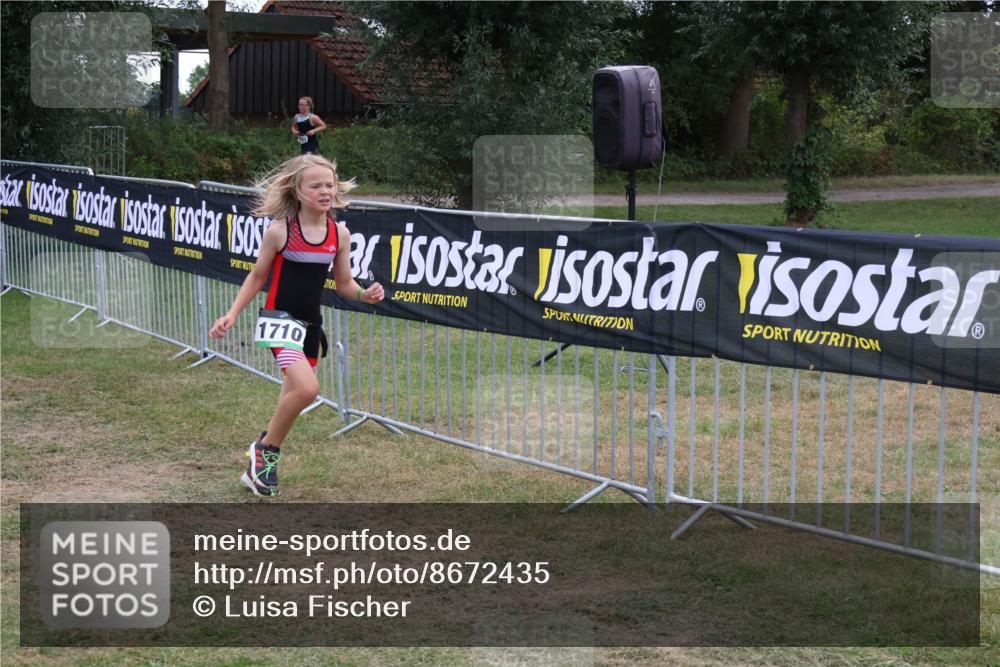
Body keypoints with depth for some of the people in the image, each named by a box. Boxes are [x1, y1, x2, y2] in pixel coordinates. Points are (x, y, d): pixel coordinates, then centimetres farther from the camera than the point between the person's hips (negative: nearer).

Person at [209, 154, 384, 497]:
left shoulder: (340, 234, 0)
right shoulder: (279, 231, -11)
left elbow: (344, 283, 10)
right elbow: (257, 277, 2)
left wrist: (365, 295, -11)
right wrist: (232, 314, -4)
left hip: (310, 325, 6)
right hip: (278, 319, -6)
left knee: (294, 398, 11)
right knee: (306, 388, -25)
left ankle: (260, 465, 29)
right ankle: (265, 449, -2)